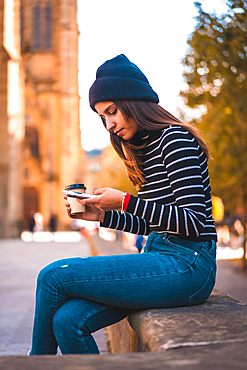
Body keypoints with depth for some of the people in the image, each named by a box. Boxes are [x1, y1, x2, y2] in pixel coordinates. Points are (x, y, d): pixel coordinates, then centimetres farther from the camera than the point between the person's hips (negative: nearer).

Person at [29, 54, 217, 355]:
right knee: (67, 321, -12)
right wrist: (104, 216, 8)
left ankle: (38, 358, 11)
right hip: (163, 257, 8)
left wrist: (126, 201, -16)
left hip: (186, 265, -8)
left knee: (53, 276, -13)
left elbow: (193, 221, -17)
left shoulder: (175, 138, -9)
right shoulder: (145, 148, 19)